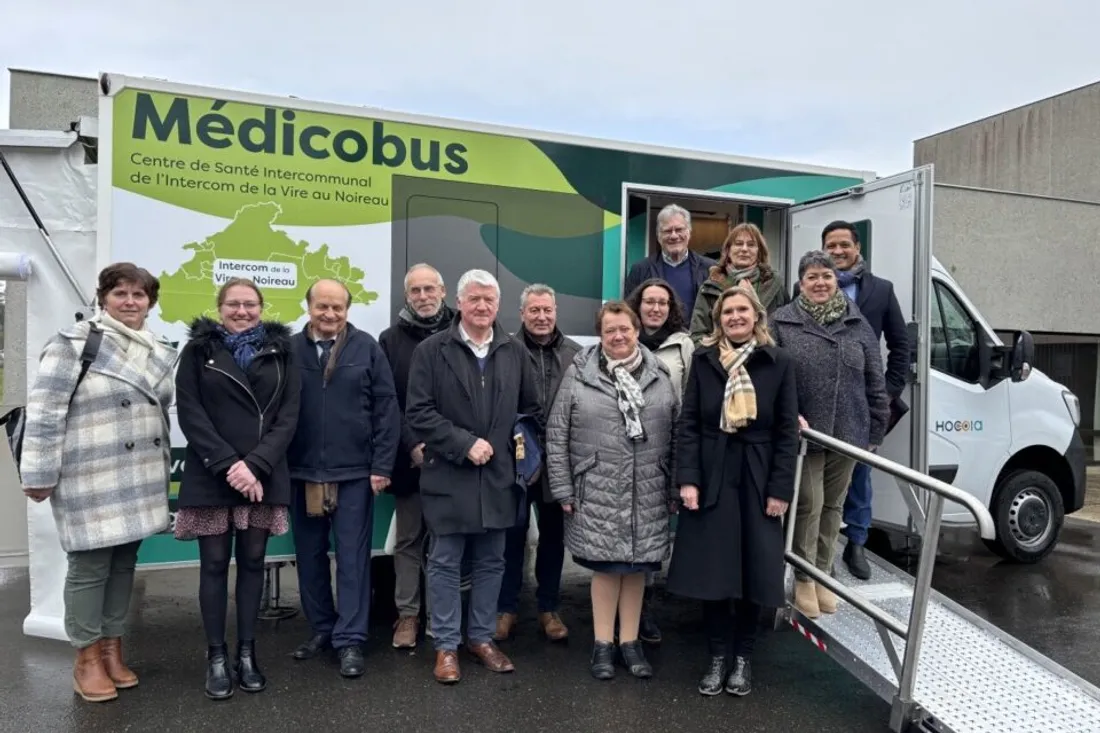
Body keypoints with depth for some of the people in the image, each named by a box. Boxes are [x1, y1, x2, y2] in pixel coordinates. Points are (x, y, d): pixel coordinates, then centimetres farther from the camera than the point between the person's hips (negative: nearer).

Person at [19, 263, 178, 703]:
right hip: (90, 480, -5)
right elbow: (44, 412, -12)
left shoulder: (161, 353, 10)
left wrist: (164, 470, 16)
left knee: (123, 565, 13)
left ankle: (112, 649, 26)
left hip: (139, 481, 6)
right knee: (89, 566, 3)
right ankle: (87, 659, 18)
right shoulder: (74, 343, -8)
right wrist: (39, 474, -14)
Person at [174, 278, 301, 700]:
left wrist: (255, 464, -12)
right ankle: (216, 657, 14)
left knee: (252, 562, 7)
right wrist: (227, 464, -14)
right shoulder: (198, 350, 5)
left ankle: (246, 653, 16)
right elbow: (189, 412, -3)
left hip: (263, 476, 1)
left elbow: (288, 416, 1)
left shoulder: (280, 352, 8)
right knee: (214, 564, 4)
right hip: (210, 476, -1)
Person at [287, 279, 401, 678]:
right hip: (302, 472, 3)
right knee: (310, 556, 13)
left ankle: (350, 639, 13)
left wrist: (381, 465, -7)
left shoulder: (367, 348, -3)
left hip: (354, 472, -2)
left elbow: (387, 408, -3)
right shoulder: (290, 349, 1)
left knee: (352, 557, 3)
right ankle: (321, 628, 30)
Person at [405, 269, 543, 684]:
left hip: (499, 476, 4)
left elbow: (532, 410, 16)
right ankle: (446, 645, 19)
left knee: (491, 562, 13)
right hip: (449, 475, -3)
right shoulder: (431, 350, -4)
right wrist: (464, 444, -16)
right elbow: (418, 412, -10)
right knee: (445, 563, 6)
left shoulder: (514, 352, 8)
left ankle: (482, 637, 29)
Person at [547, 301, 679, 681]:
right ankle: (603, 643, 21)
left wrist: (676, 488, 5)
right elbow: (556, 434, -2)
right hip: (597, 492, -2)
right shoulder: (579, 373, -2)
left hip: (648, 493, 2)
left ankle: (629, 642, 26)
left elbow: (677, 434, 7)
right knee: (606, 566, 5)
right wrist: (563, 488, -5)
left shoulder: (659, 374, 5)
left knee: (637, 565, 11)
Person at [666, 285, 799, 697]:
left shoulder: (779, 363, 0)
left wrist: (781, 489, -7)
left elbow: (787, 431, -1)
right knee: (710, 570, 4)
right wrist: (687, 479, -9)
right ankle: (717, 657, 21)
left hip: (757, 480, 0)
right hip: (711, 477, 0)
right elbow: (688, 424, -1)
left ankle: (743, 657, 26)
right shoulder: (703, 360, 2)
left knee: (753, 570, 7)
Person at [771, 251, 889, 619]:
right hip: (803, 432, -3)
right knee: (809, 504, -2)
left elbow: (875, 382, 7)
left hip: (847, 432, 4)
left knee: (833, 506, 13)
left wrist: (876, 430, 5)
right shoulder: (782, 323, -3)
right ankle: (803, 579, 15)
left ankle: (823, 574, 28)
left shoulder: (857, 324, 6)